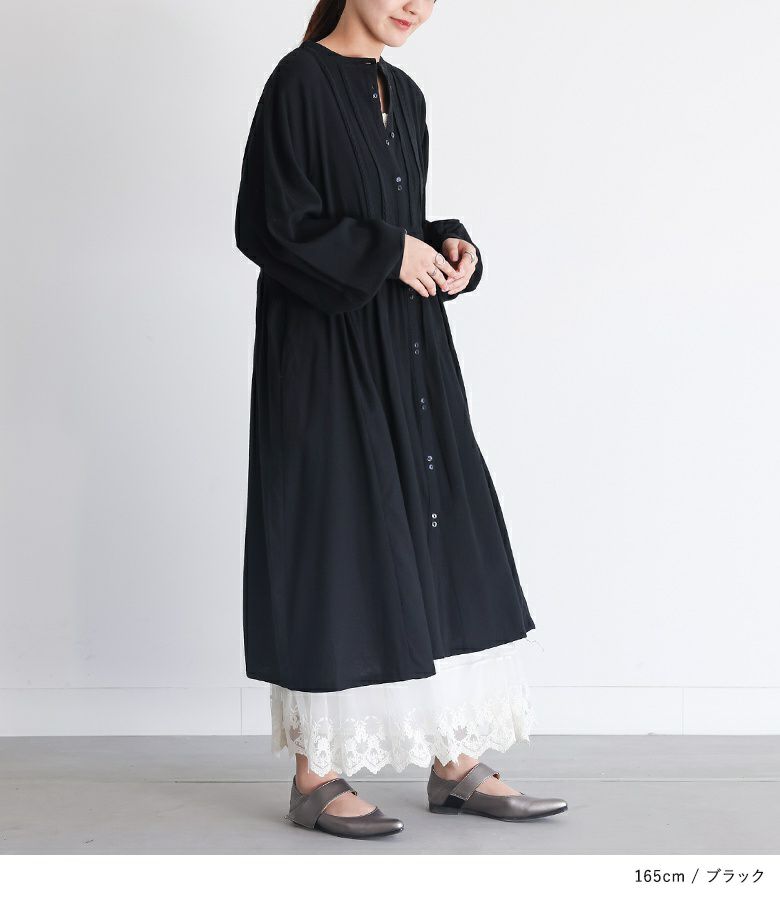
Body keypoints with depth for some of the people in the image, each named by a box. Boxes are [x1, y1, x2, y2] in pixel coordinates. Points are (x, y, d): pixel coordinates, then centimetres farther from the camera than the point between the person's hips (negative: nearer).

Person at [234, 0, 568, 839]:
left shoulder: (405, 96, 15)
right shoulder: (301, 80, -8)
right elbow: (270, 220, -14)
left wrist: (449, 245, 1)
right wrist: (386, 253, -14)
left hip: (407, 352, 8)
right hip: (327, 351, -8)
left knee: (444, 535, 7)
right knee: (335, 544, -3)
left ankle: (457, 765, 15)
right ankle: (315, 777, 9)